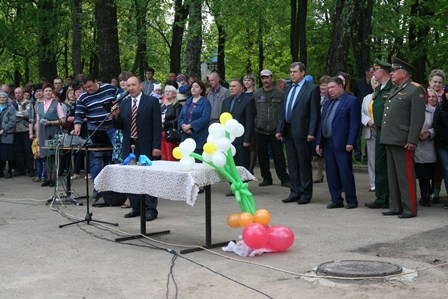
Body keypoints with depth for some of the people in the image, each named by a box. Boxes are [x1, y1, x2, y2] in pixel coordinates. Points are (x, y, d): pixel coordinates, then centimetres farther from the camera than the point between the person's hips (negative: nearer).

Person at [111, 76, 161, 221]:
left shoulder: (152, 101, -1)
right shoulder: (124, 103, 11)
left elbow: (157, 125, -5)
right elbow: (119, 126, 11)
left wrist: (156, 146, -12)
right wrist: (116, 116, -10)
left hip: (145, 146, -5)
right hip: (129, 146, 5)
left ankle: (150, 209, 1)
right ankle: (136, 208, 17)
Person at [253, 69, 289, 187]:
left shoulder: (280, 94, 2)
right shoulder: (256, 94, 6)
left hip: (275, 130, -2)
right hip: (260, 131, 2)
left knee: (279, 155, 0)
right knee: (262, 156, 7)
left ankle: (284, 179, 8)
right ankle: (266, 178, 19)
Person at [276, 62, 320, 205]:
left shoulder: (312, 89, -5)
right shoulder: (288, 90, 16)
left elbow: (315, 113, -10)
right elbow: (282, 111, 17)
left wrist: (311, 133, -16)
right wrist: (279, 129, 9)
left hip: (302, 132, -7)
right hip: (288, 131, 7)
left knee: (304, 163, 0)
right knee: (292, 163, 11)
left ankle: (305, 194, 8)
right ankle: (295, 192, 18)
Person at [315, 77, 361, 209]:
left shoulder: (351, 101, -3)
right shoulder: (328, 103, 20)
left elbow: (355, 124, -10)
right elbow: (322, 123, 20)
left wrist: (350, 143, -17)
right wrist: (319, 142, 12)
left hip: (342, 144, -7)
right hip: (327, 144, 7)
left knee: (345, 173, -4)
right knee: (331, 174, 8)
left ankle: (351, 200, 6)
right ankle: (336, 200, 15)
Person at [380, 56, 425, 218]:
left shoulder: (415, 90, -7)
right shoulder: (395, 90, 20)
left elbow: (418, 118, -14)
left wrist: (412, 140, -19)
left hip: (403, 142, -9)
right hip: (390, 140, 9)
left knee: (405, 176, -5)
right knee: (392, 175, 12)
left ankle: (410, 209, 2)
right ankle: (395, 207, 20)